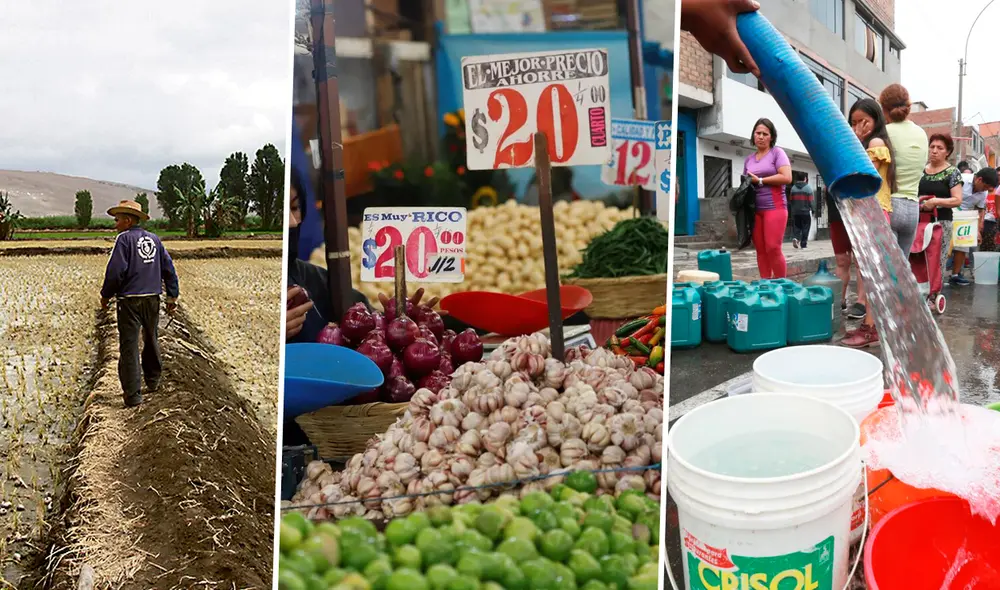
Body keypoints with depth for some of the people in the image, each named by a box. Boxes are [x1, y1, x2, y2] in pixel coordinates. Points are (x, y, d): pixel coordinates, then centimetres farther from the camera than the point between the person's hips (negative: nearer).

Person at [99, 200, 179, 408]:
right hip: (152, 299, 6)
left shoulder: (124, 239, -8)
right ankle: (153, 381, 36)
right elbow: (168, 268, 11)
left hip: (129, 300, -6)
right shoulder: (154, 239, 10)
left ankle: (133, 394, -6)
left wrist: (106, 296, -1)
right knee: (151, 340, 22)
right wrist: (172, 297, 17)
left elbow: (115, 271, -14)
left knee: (129, 346, -4)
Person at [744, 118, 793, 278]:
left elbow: (786, 177, -11)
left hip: (774, 207, -5)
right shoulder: (748, 159, 17)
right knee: (760, 250, 3)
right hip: (754, 209, 5)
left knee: (773, 248, -11)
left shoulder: (777, 152, 2)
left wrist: (760, 180, -8)